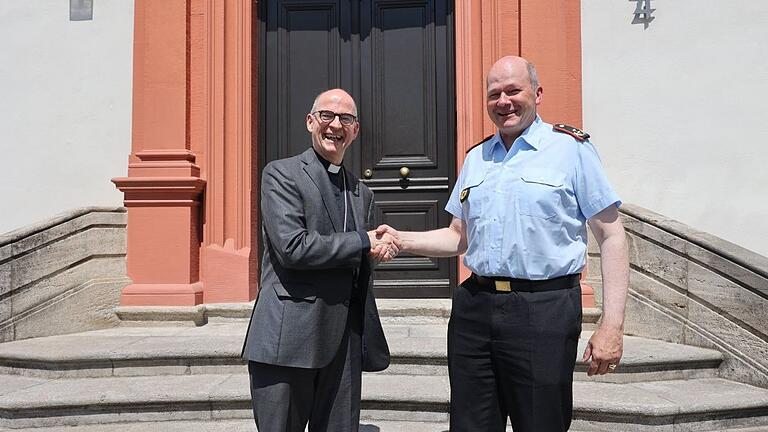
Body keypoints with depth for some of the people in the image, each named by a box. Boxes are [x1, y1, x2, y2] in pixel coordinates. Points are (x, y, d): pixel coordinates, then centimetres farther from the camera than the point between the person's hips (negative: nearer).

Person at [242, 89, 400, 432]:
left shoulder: (362, 194, 17)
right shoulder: (281, 173, -3)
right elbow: (291, 247, -17)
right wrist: (364, 243, -10)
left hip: (345, 343, 6)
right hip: (288, 339, -5)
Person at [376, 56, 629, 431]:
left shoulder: (571, 148, -2)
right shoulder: (476, 158, 14)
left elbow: (611, 236, -3)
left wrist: (611, 326, -10)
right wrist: (402, 240, 2)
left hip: (544, 311, -4)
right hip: (474, 308, 5)